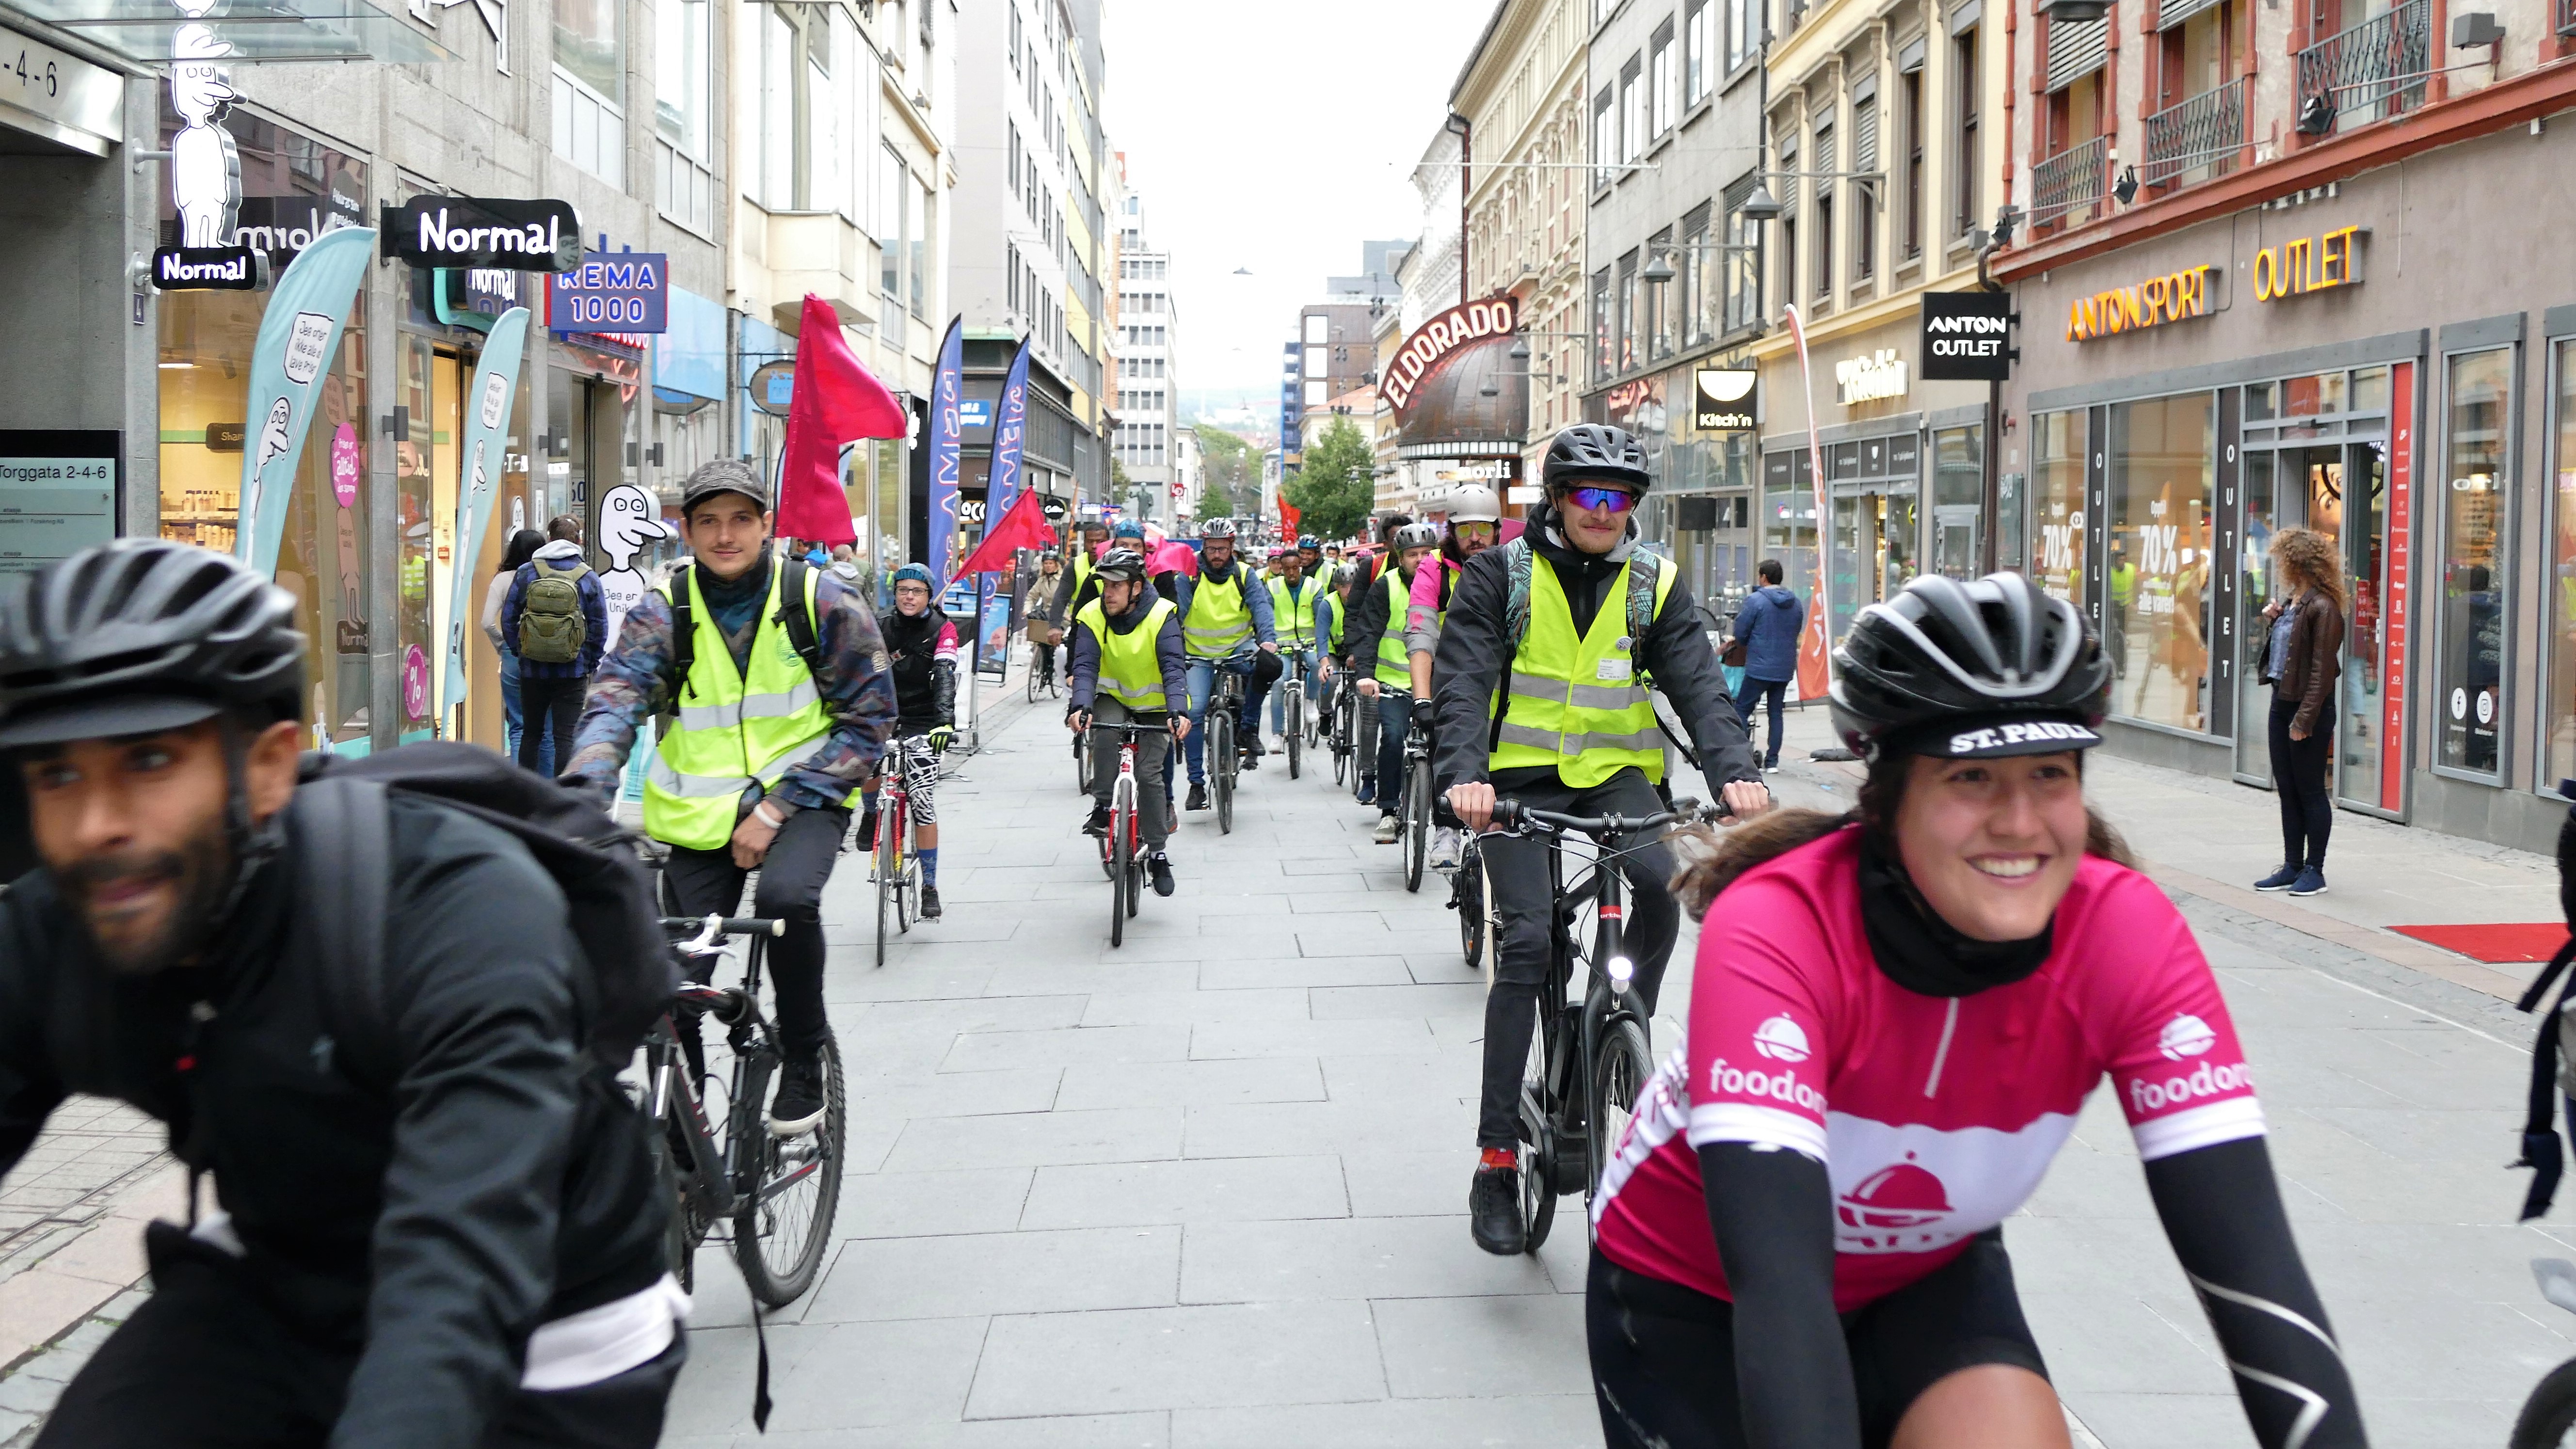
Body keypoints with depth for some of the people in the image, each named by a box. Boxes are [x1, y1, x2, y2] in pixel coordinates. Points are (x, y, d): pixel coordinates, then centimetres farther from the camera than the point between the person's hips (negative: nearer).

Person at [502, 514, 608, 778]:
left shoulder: (525, 573, 0)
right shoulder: (588, 577, -3)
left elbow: (508, 620, 2)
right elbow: (600, 628, -2)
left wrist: (519, 652, 15)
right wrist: (591, 664, 8)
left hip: (532, 670, 2)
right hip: (573, 672, -2)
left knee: (531, 733, 14)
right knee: (565, 737, -1)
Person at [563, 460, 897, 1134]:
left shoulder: (825, 602, -7)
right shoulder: (662, 613, -3)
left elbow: (869, 718, -6)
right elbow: (614, 702, -17)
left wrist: (778, 807, -15)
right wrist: (584, 790, -39)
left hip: (800, 798, -2)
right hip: (701, 812, 3)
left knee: (786, 896, -31)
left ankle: (804, 1061, -9)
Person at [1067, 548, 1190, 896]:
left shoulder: (1162, 615, -22)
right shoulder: (1092, 616, -16)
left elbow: (1174, 668, -30)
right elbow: (1085, 667, -25)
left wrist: (1178, 712, -47)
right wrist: (1080, 707, -44)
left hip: (1154, 704, -2)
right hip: (1113, 696, 2)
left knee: (1150, 773, -13)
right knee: (1105, 732, -32)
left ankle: (1158, 854, 0)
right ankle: (1103, 807, -15)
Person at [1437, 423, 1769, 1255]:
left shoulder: (1655, 584, 4)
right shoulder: (1501, 575, -3)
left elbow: (1697, 684, -6)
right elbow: (1463, 681, -14)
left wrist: (1734, 772, -25)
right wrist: (1464, 775, -32)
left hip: (1615, 771, 2)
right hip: (1521, 776, -2)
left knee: (1660, 883, -27)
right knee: (1526, 943, -14)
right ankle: (1496, 1160, -9)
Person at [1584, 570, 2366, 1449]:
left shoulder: (2125, 933, -24)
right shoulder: (1776, 931, -34)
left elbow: (2247, 1254, -28)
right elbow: (1779, 1284, -42)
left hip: (1926, 1272, 2)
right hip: (1696, 1291, -2)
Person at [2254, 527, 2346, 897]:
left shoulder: (2322, 607, -16)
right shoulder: (2289, 601, 11)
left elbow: (2322, 669, -19)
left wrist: (2305, 719, -21)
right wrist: (2270, 621, 4)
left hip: (2309, 708, -9)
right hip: (2282, 701, 9)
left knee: (2310, 790, 0)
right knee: (2287, 789, 12)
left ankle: (2314, 871, 9)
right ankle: (2292, 866, 20)